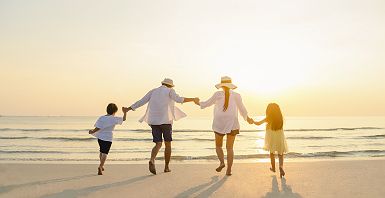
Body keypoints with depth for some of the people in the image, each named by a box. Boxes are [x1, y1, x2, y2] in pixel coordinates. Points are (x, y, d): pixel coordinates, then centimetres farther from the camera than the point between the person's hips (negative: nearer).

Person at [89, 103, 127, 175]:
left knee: (101, 152, 21)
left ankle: (101, 165, 37)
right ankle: (100, 166, -21)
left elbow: (98, 128, -9)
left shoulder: (101, 118, -1)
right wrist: (125, 113, 20)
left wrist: (92, 131, 3)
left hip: (100, 137, 4)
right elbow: (123, 119, 6)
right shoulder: (114, 119, -6)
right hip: (108, 138, -4)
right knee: (105, 153, -3)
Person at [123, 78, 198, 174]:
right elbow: (179, 99, -15)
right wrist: (193, 99, -10)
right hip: (166, 121, -4)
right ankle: (166, 167, 16)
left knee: (158, 144, 7)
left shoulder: (153, 91, 16)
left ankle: (152, 160, -21)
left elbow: (141, 101, 14)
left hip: (154, 121, 4)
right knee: (168, 144, 11)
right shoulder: (169, 91, 3)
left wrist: (128, 109, 23)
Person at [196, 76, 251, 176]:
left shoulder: (218, 94, -5)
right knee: (230, 148, 7)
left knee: (218, 146, 17)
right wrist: (247, 118, 24)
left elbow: (207, 103, 5)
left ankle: (222, 162, -6)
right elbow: (242, 110, 5)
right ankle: (229, 169, -2)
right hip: (232, 125, 1)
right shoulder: (236, 95, -2)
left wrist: (198, 103, 25)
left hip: (219, 124, -1)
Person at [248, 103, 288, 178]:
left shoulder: (268, 118, -9)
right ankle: (281, 166, -16)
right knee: (280, 154, 9)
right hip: (280, 138, 1)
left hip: (271, 139, -1)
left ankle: (273, 167, 32)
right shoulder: (281, 118, -1)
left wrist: (253, 121, 8)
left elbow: (259, 123, -7)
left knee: (272, 153, 20)